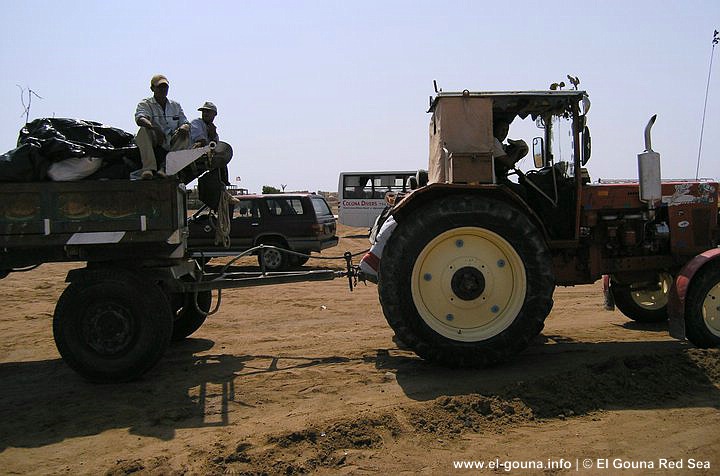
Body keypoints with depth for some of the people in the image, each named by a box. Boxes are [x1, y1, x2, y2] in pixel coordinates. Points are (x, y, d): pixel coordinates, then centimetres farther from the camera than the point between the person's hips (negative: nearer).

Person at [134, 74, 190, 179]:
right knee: (144, 130, -31)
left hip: (172, 144, 3)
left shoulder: (176, 106, 20)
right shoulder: (145, 104, 7)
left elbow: (185, 123, 12)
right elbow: (140, 119, -14)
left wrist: (184, 127, -16)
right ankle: (148, 168, -45)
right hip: (153, 142, -3)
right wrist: (154, 127, -36)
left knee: (185, 134, -23)